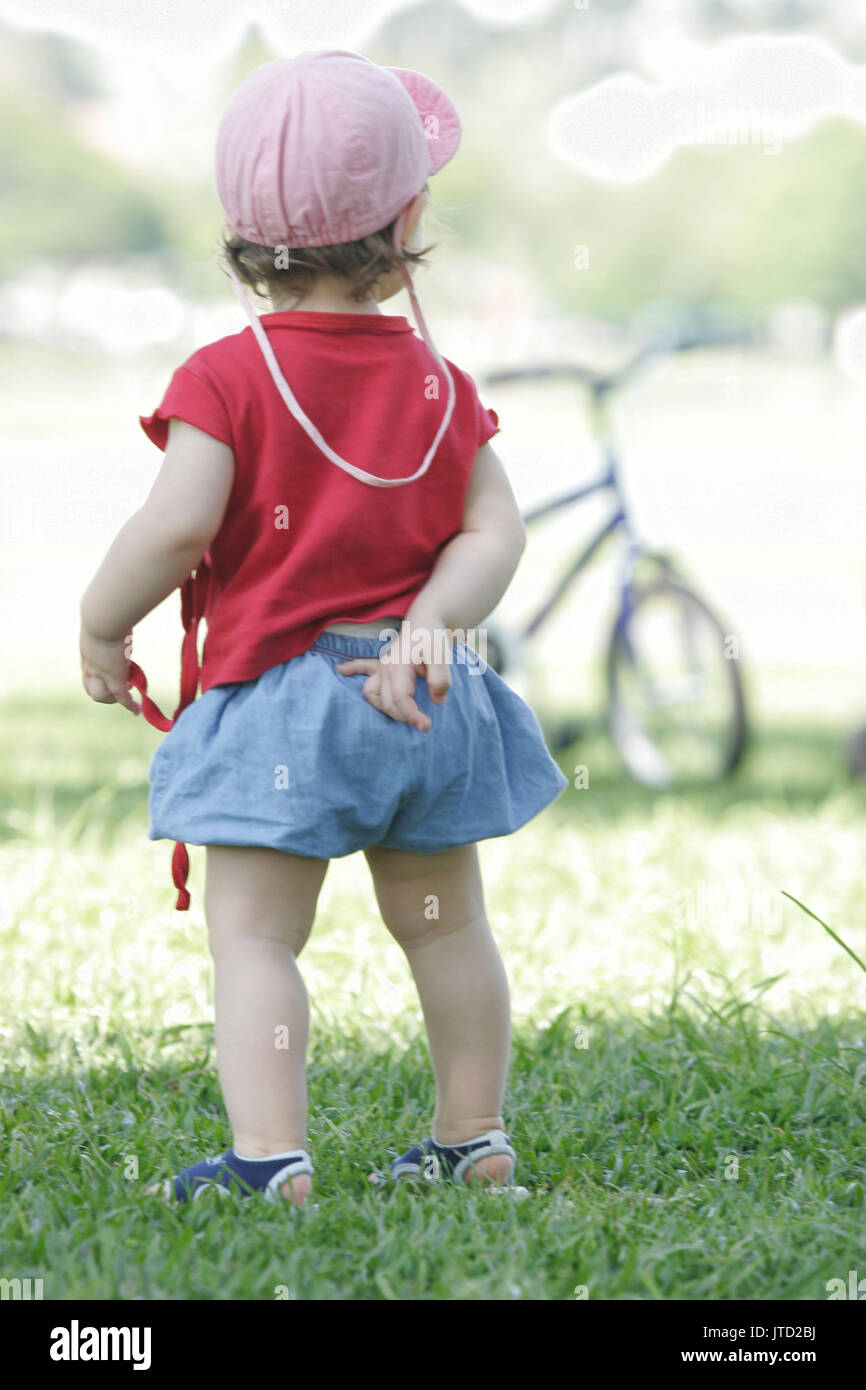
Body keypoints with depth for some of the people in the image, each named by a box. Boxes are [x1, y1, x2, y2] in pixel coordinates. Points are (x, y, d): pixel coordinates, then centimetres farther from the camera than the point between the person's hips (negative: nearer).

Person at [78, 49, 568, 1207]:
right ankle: (474, 1137, 30)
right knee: (445, 922, 19)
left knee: (254, 936, -3)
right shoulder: (439, 384, 4)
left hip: (278, 697, -5)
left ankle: (269, 1154, -16)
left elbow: (177, 524, -19)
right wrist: (430, 622, -7)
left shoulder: (227, 380, -11)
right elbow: (494, 532, -4)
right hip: (427, 697, 5)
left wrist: (100, 629, -5)